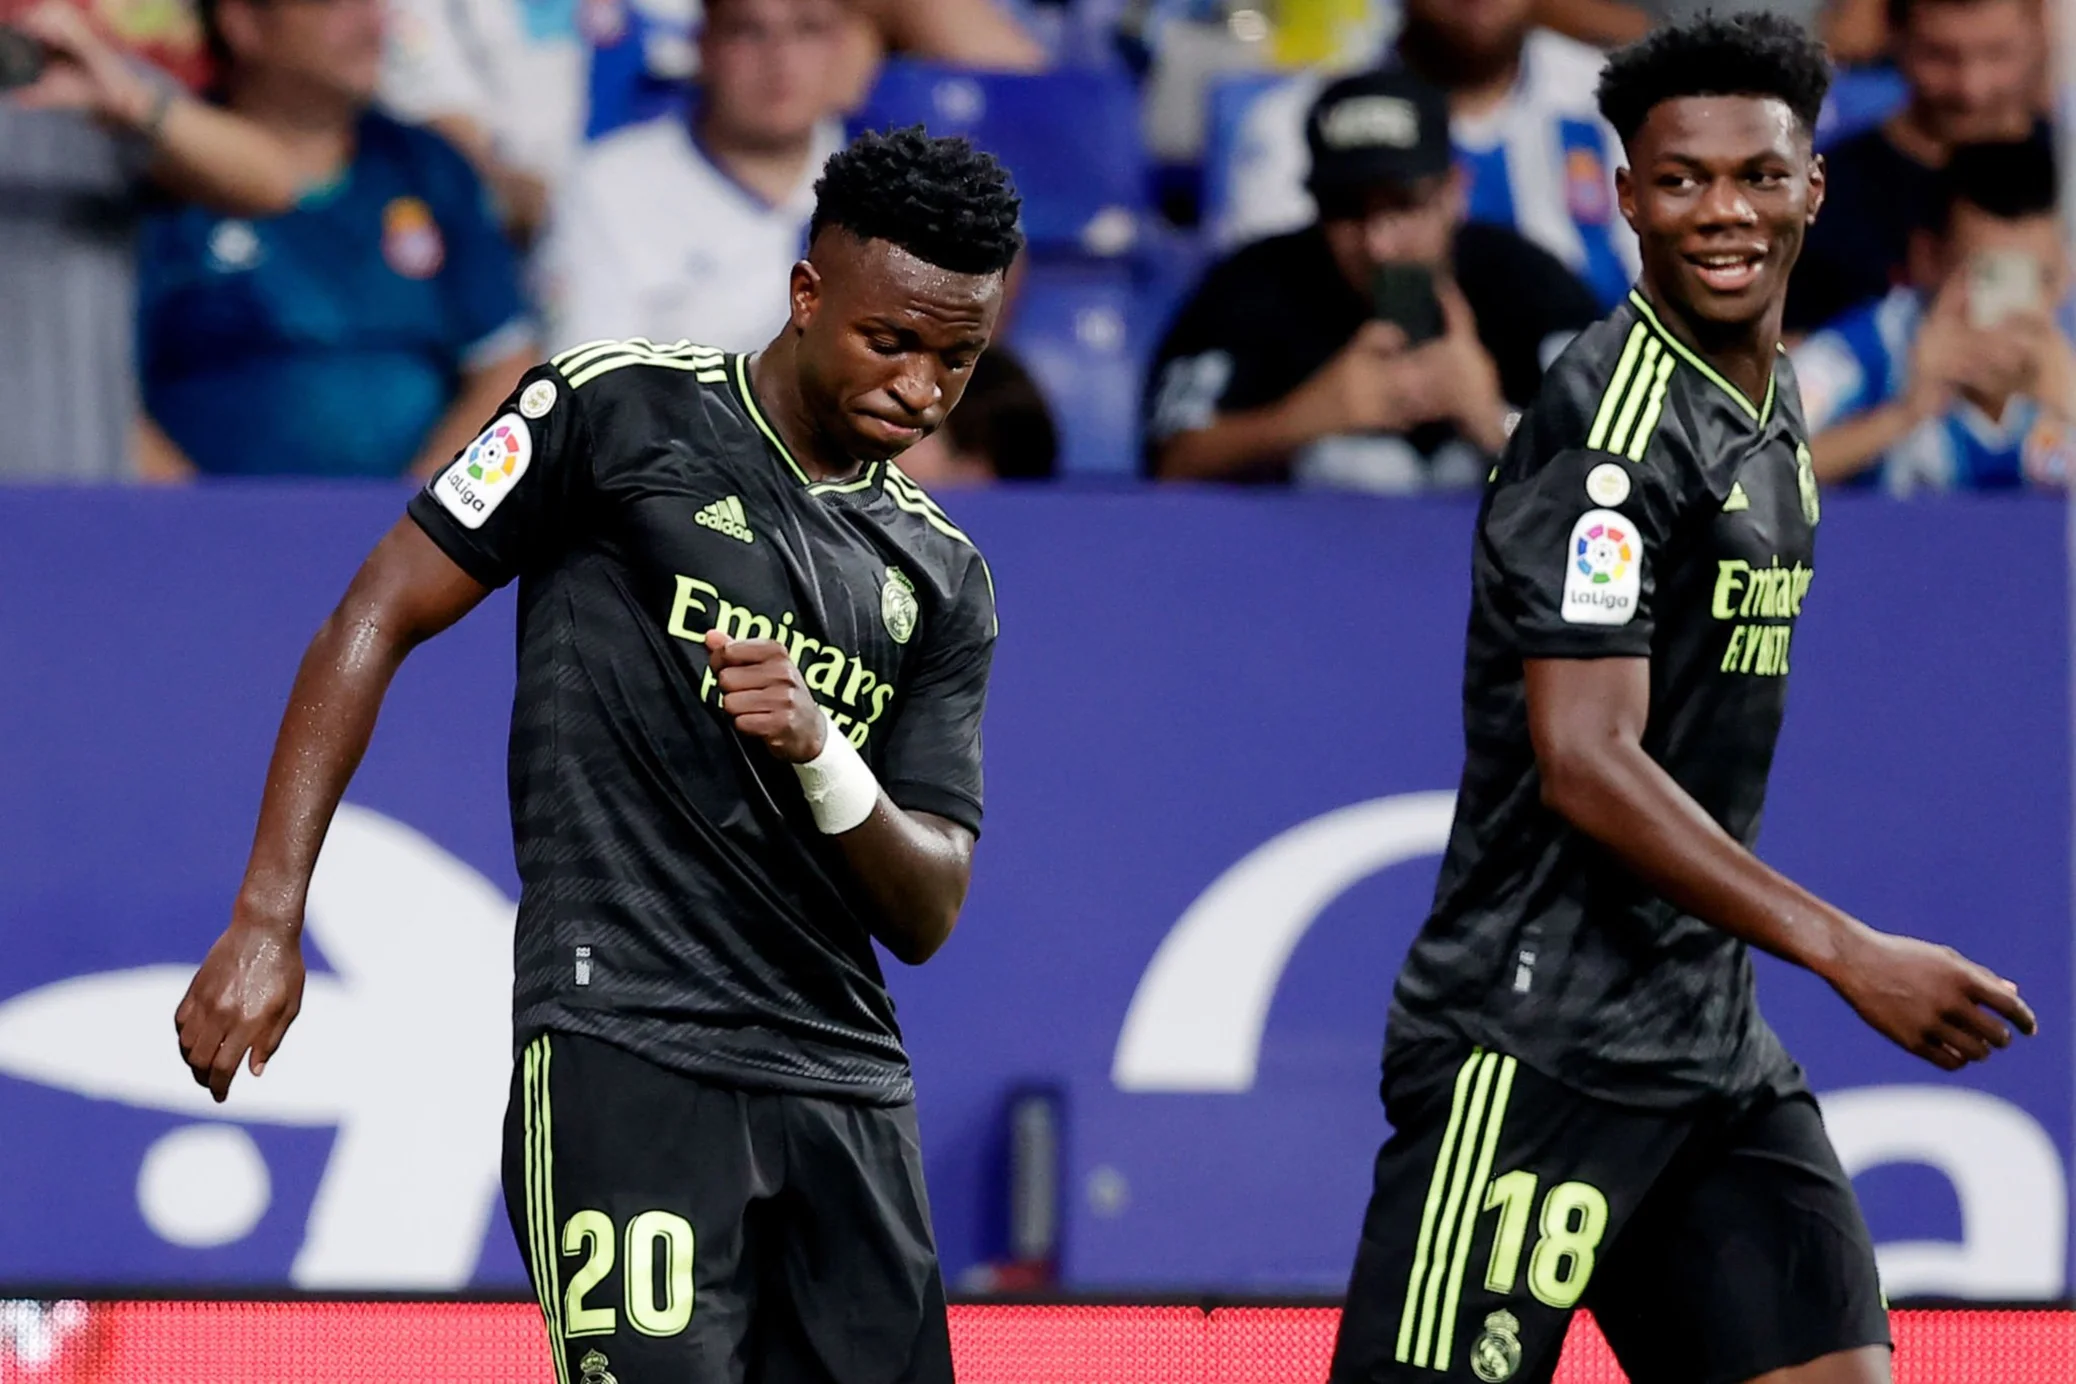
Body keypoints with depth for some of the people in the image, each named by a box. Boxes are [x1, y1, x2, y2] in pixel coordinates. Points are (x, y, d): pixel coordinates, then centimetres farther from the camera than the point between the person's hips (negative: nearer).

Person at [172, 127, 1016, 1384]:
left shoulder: (942, 578, 15)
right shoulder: (621, 411, 2)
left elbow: (926, 916, 11)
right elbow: (376, 622, 1)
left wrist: (821, 752, -10)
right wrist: (268, 921, -8)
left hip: (847, 1089, 6)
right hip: (625, 1051, -6)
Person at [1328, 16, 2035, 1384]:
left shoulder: (1770, 404, 14)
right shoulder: (1615, 422, -15)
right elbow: (1585, 766, -23)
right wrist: (1848, 953, -27)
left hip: (1713, 1048, 9)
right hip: (1538, 1048, -9)